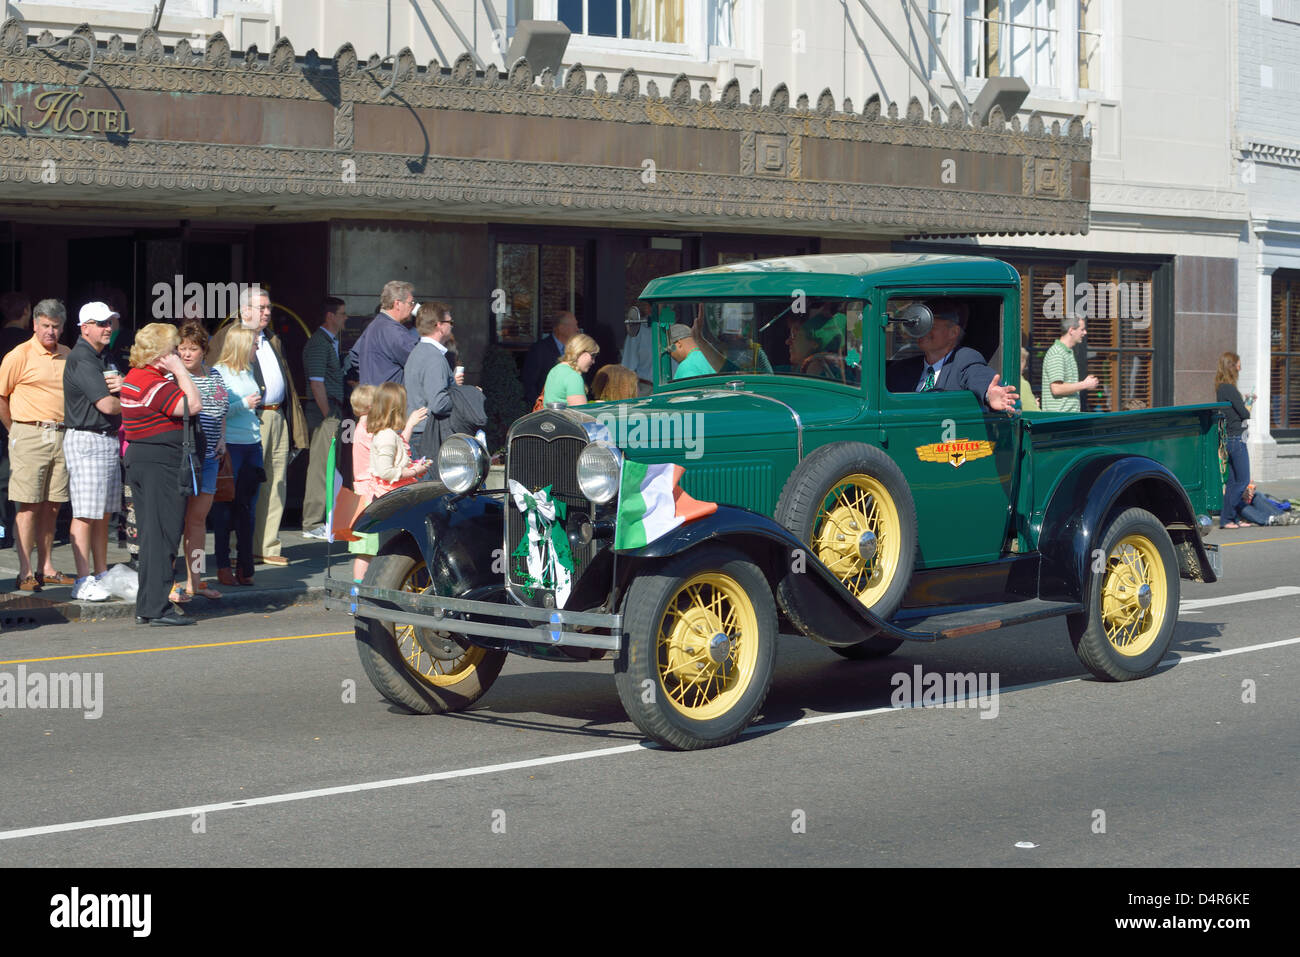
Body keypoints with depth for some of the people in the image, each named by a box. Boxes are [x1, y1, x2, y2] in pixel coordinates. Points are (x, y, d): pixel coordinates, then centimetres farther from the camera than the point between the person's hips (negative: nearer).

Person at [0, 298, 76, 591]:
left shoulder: (69, 356, 12)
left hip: (61, 436, 5)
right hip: (30, 436, -5)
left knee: (51, 506, 8)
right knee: (28, 505, -6)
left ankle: (46, 567, 15)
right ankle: (25, 572, -4)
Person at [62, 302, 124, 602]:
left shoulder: (105, 357, 17)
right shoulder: (81, 358, -13)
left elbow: (115, 397, 20)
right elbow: (107, 405, -18)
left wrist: (122, 387, -4)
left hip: (109, 439, 9)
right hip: (86, 439, -9)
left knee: (104, 513, 11)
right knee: (86, 513, -8)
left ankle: (101, 575, 18)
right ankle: (83, 582, -7)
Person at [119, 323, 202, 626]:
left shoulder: (133, 377, 14)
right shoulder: (155, 384, -17)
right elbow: (193, 405, -21)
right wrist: (180, 371, -14)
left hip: (138, 458, 10)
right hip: (162, 463, -10)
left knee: (151, 533, 13)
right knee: (163, 535, -7)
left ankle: (146, 608, 16)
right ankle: (156, 608, -7)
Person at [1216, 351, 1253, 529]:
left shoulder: (1221, 388, 12)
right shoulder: (1229, 389, -17)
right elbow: (1244, 413, -14)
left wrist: (1245, 402, 11)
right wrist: (1248, 405, 6)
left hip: (1228, 439, 10)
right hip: (1236, 438, -10)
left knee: (1232, 481, 12)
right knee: (1243, 480, -4)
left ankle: (1234, 518, 15)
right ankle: (1226, 519, -3)